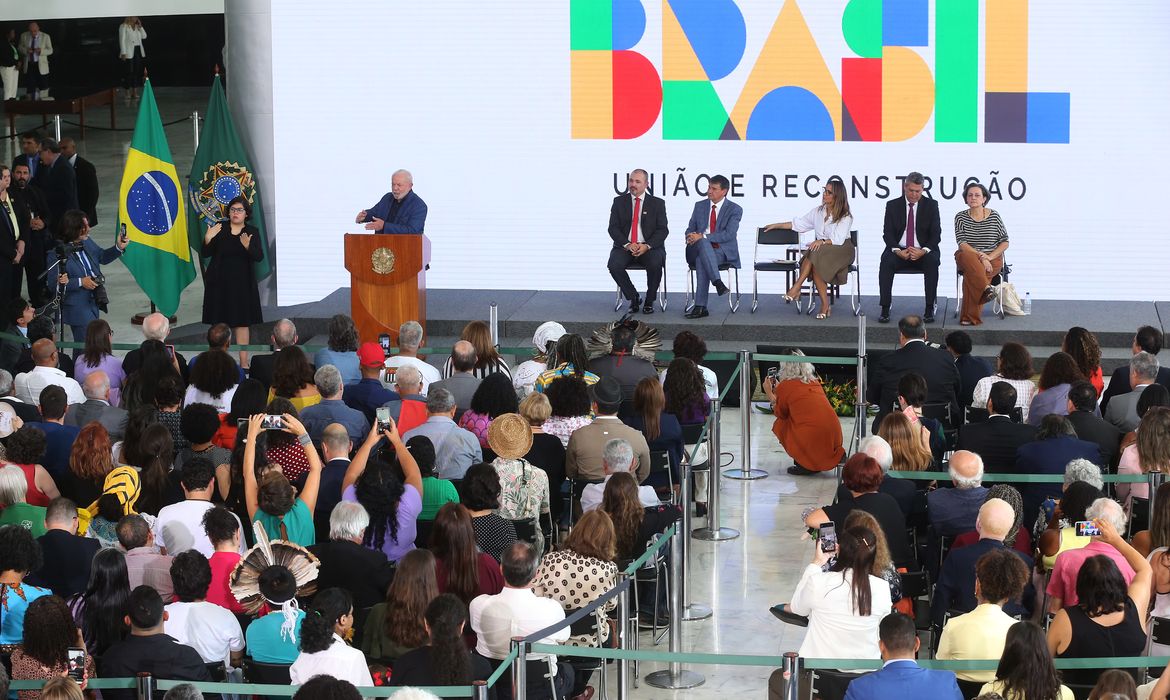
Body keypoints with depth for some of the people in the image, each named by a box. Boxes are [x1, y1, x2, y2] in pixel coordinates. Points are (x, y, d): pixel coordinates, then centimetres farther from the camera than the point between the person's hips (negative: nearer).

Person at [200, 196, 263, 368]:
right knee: (219, 322, 0)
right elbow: (205, 253, -1)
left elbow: (259, 256, -8)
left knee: (242, 322, -1)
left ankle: (243, 361, 3)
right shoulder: (219, 228, 2)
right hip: (219, 282, 0)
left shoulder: (252, 232, 3)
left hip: (242, 283, 0)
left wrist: (248, 246, -26)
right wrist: (207, 239, -20)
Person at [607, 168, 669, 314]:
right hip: (625, 246, 1)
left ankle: (649, 301, -10)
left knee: (656, 264, -33)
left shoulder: (657, 203, 6)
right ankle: (633, 298, -6)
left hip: (649, 247, -1)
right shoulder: (619, 201, 9)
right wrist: (627, 244, -15)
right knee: (614, 264, -29)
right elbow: (613, 228, 2)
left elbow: (662, 230, -1)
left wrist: (647, 246, -18)